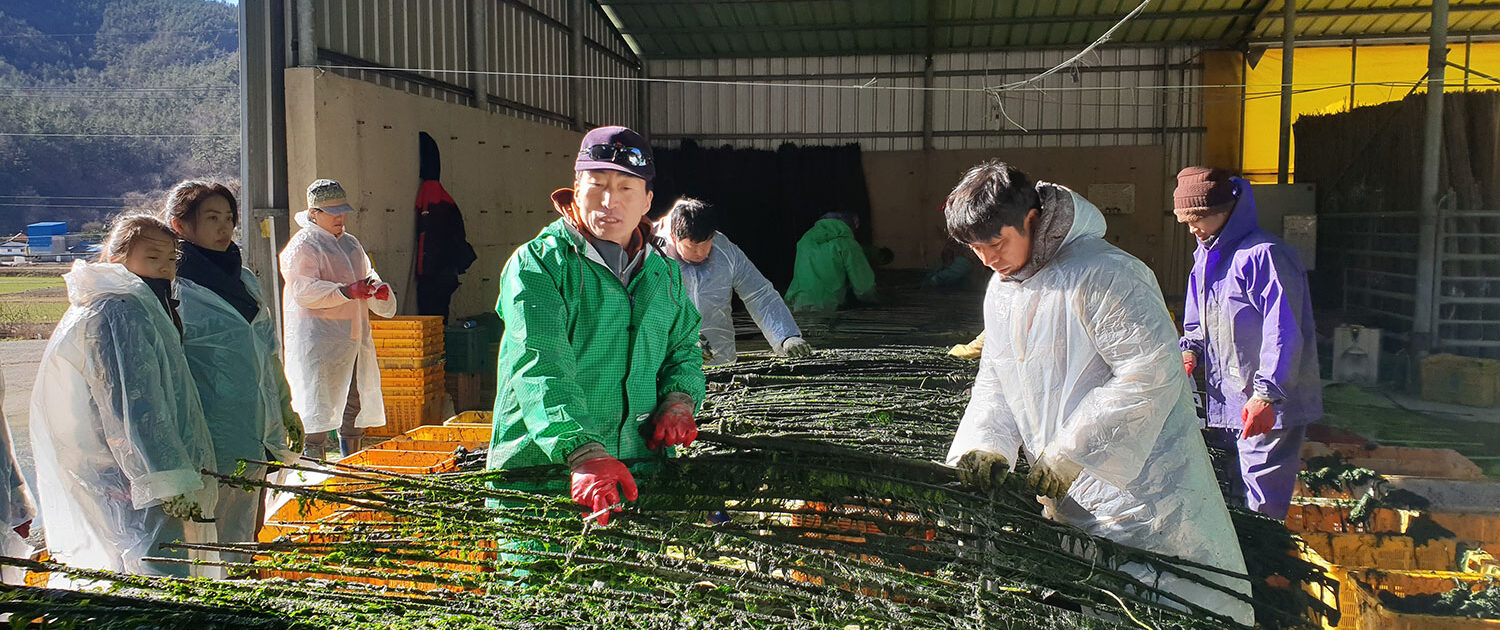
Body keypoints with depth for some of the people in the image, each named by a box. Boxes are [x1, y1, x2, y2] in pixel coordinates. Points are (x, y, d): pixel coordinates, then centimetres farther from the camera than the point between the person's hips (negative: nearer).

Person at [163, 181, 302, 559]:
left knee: (248, 536, 14)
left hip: (257, 435, 7)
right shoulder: (173, 289, -9)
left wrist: (285, 408, 23)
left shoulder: (244, 279, 14)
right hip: (214, 441, -7)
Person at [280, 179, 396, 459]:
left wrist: (378, 290, 4)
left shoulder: (351, 243, 19)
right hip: (318, 340, -8)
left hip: (354, 339, 8)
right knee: (318, 408, -9)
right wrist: (347, 291, -28)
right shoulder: (302, 246, -7)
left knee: (355, 404, 12)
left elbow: (367, 276, 27)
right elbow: (304, 292, -17)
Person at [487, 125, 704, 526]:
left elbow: (684, 347, 27)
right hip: (539, 467, -3)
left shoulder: (663, 273, 14)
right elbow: (539, 367, -16)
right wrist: (584, 453, -30)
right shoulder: (537, 263, -3)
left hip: (638, 469, 4)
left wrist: (678, 400, 4)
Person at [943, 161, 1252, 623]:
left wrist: (1069, 456, -23)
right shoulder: (1001, 290, 9)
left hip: (1137, 477, -7)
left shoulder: (1101, 274, -20)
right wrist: (987, 445, -5)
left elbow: (1151, 375, -25)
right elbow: (995, 381, 15)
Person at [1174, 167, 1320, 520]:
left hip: (1269, 410, -9)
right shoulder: (1204, 258, 14)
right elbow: (1197, 323, 24)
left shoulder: (1264, 256, -15)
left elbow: (1283, 332, -20)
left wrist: (1266, 393, -26)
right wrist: (1191, 350, 3)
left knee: (1261, 510, -7)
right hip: (1225, 406, 9)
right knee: (1230, 504, 16)